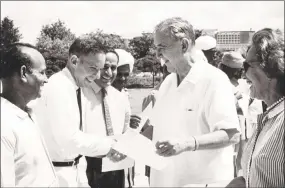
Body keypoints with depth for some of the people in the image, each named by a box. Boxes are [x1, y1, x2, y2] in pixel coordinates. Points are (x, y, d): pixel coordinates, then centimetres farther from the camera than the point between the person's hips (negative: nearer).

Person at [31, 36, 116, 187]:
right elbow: (69, 139, -26)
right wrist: (111, 144, -19)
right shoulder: (58, 87, -21)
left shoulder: (79, 90, 7)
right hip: (55, 173, -8)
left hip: (71, 170, 8)